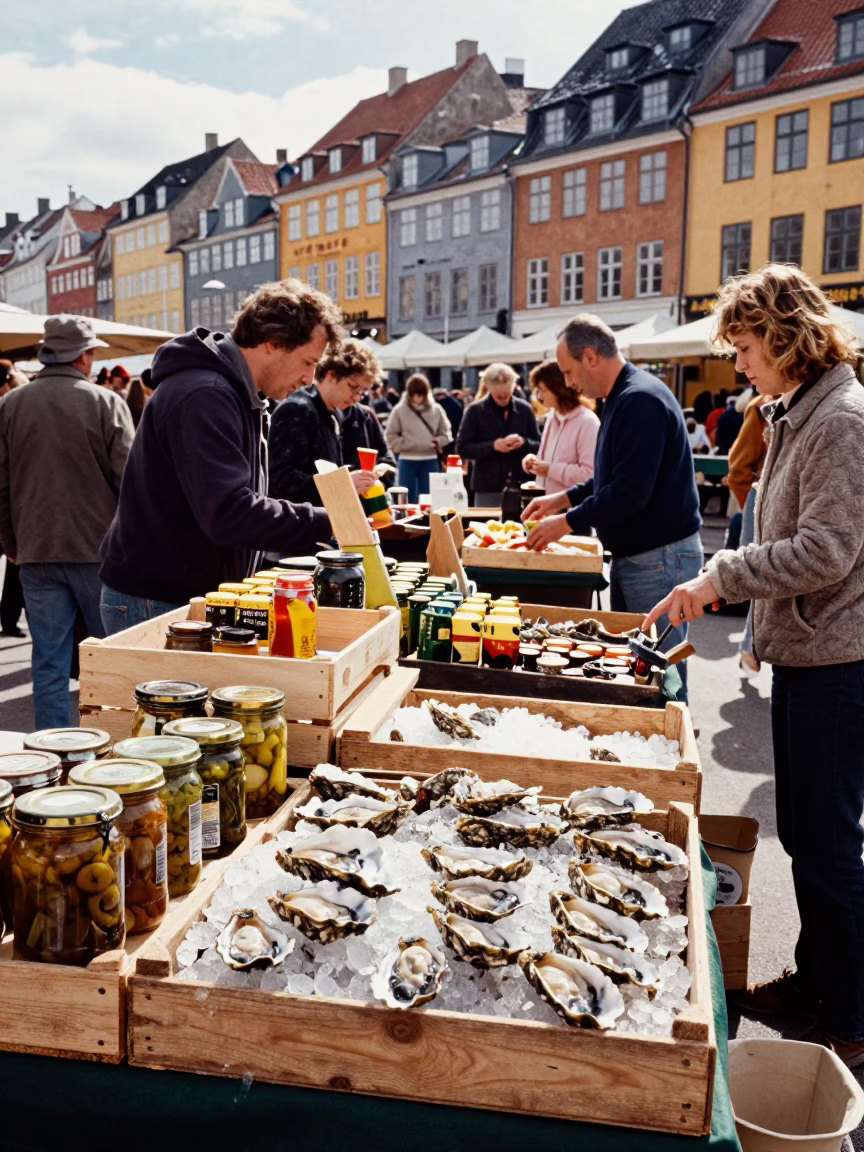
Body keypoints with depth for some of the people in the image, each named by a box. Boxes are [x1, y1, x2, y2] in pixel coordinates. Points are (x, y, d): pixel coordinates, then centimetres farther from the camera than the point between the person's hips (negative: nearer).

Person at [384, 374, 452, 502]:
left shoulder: (436, 409, 1)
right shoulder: (399, 410, -4)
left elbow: (446, 433, 10)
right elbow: (391, 436, -4)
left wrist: (437, 442, -11)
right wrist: (412, 445, -12)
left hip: (430, 461, 2)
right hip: (407, 461, -1)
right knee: (408, 500, 4)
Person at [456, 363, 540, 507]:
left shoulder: (524, 409, 3)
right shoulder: (475, 411, -2)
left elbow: (539, 446, 7)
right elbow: (462, 448, -4)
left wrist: (524, 443, -15)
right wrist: (492, 446, -17)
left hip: (521, 487, 2)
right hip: (487, 489, -1)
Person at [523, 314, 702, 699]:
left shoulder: (640, 400, -20)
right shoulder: (625, 396, 14)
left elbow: (629, 493, -25)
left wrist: (565, 523, -15)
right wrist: (563, 499, 16)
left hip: (659, 558, -11)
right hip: (635, 553, 11)